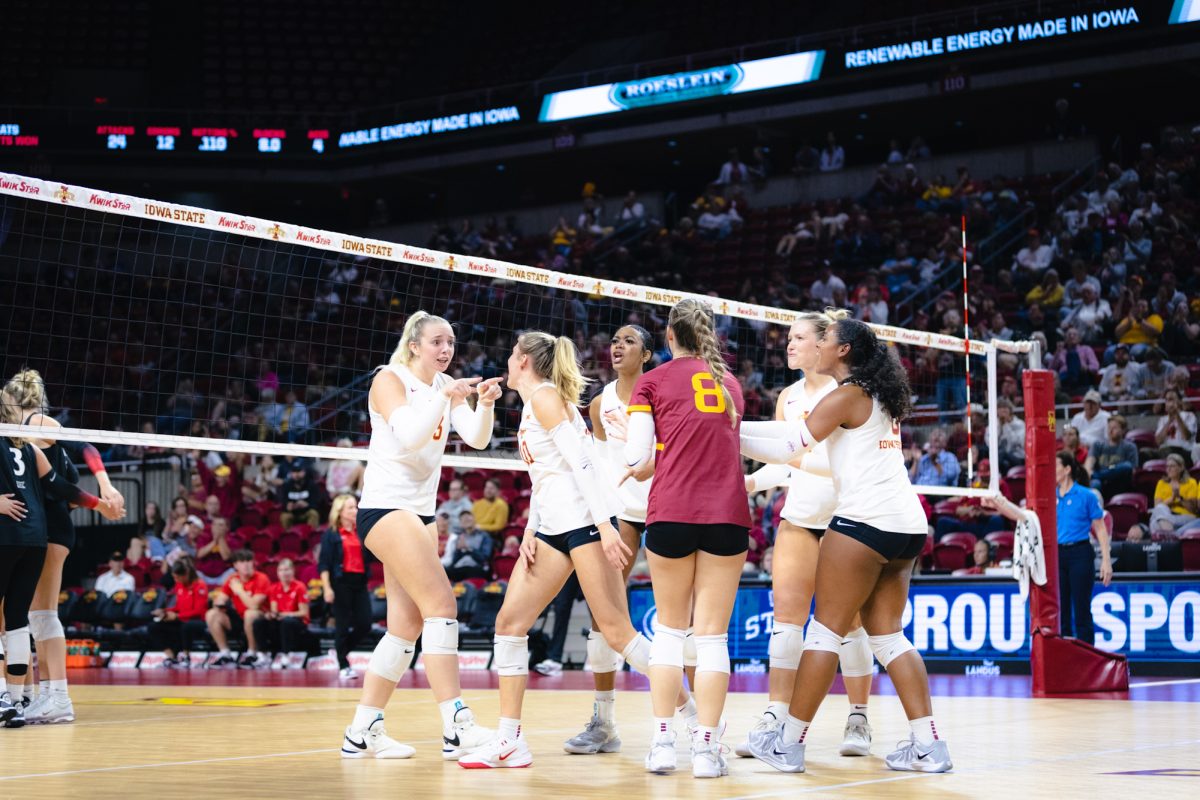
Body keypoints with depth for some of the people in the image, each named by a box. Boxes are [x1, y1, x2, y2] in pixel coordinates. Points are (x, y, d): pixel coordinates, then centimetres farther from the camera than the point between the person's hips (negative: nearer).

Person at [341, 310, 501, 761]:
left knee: (407, 626, 5)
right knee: (441, 604, -18)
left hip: (421, 510, 8)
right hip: (385, 505, -8)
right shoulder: (390, 379, -7)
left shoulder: (446, 386, 12)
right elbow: (408, 435, -22)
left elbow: (477, 439, 0)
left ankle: (361, 733, 11)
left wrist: (485, 403, -18)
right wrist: (444, 397, -31)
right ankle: (457, 728, -22)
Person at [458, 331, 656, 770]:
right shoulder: (532, 404, 21)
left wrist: (605, 526, -25)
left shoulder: (545, 397, -8)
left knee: (617, 632, -11)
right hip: (552, 527, 10)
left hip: (585, 520, -10)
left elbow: (581, 462, -17)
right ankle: (510, 741, 5)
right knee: (510, 621, 3)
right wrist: (530, 530, 10)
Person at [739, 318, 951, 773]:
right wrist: (742, 427, 21)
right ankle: (929, 746, 3)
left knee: (826, 630, -3)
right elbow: (804, 429, 24)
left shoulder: (846, 396, -6)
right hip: (908, 525, 8)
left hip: (865, 519, -8)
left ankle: (790, 744, 2)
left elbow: (790, 449, -12)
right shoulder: (880, 398, 20)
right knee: (887, 634, 10)